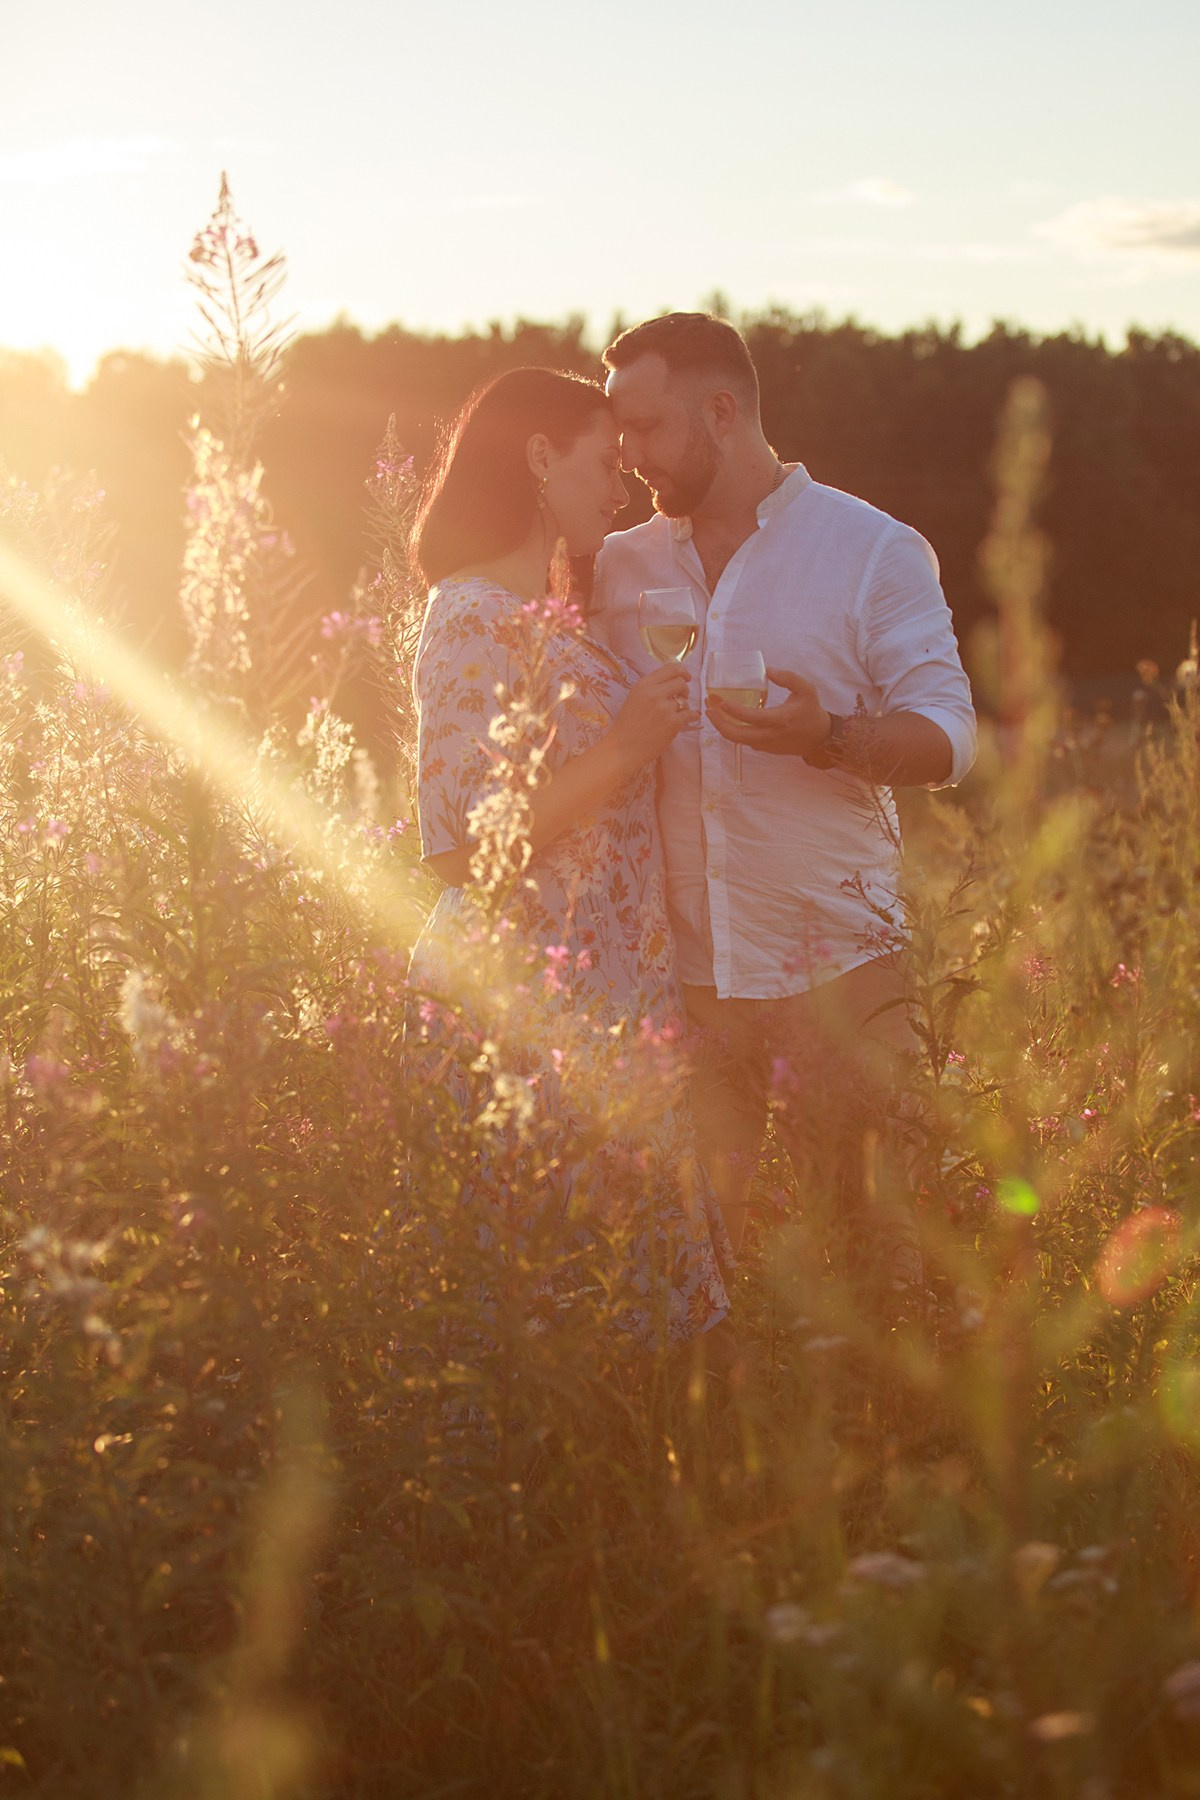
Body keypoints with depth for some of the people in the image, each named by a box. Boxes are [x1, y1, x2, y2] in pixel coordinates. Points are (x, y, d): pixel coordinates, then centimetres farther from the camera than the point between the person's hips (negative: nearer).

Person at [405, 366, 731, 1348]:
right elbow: (464, 845, -20)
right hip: (526, 1011, -9)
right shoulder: (476, 620, -13)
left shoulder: (553, 617, 16)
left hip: (604, 1002, 9)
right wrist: (624, 750, -18)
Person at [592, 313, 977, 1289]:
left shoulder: (875, 550, 1)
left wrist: (828, 736, -24)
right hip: (678, 967, 3)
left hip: (835, 961, -3)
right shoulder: (619, 567, 12)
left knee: (872, 1234, -1)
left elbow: (947, 734, -6)